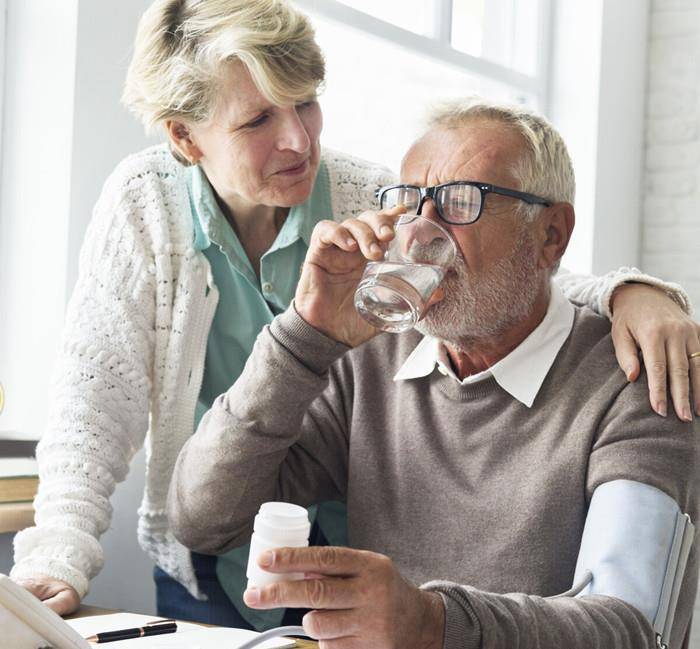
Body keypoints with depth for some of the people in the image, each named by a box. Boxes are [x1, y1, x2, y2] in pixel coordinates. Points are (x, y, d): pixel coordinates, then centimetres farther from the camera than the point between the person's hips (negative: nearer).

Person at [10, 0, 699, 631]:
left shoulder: (373, 201, -8)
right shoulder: (143, 205, -9)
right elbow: (97, 409, -11)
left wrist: (629, 292, -31)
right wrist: (57, 558, -25)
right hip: (208, 584, -1)